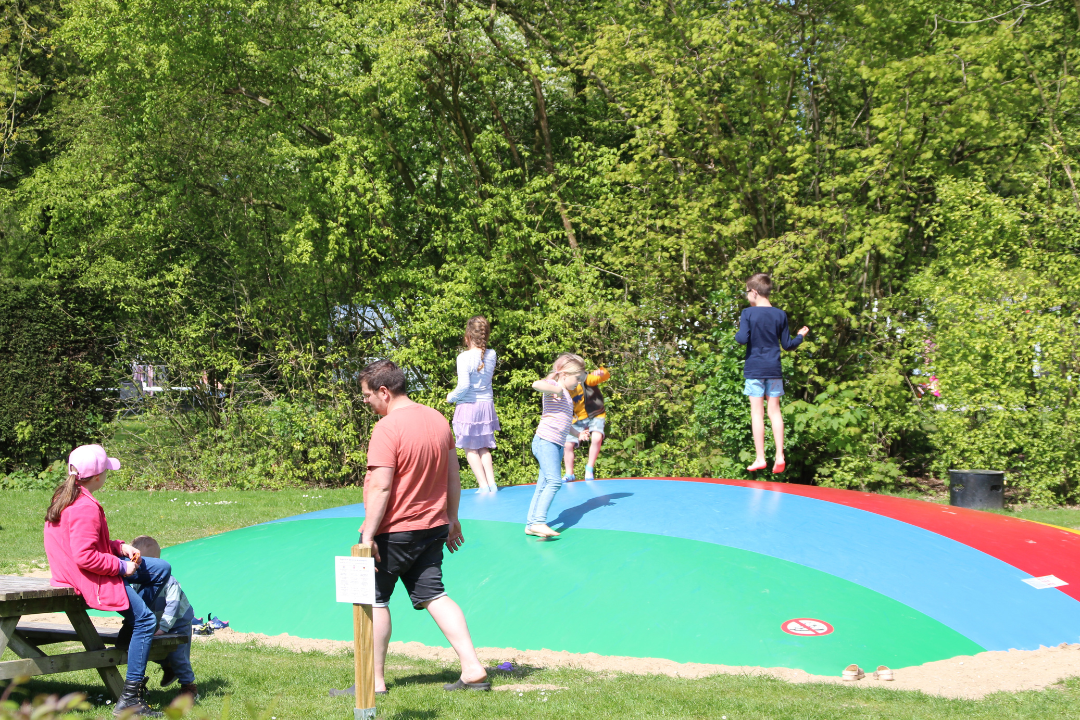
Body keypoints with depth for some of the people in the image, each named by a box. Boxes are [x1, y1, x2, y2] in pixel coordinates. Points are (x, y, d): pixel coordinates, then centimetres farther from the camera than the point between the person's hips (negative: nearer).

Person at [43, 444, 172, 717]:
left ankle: (133, 626, 15)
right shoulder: (86, 509, -24)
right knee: (146, 621, -13)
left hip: (80, 573, 10)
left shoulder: (66, 498, 9)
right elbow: (86, 557, -29)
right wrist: (121, 566, -18)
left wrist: (121, 547, 6)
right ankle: (129, 699, -14)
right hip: (92, 580, -10)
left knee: (162, 569, 15)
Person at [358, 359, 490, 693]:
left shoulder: (387, 428, -18)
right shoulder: (438, 419, 7)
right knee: (433, 595, 10)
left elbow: (380, 487, -22)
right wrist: (452, 518, 21)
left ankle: (374, 681, 11)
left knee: (374, 599, 7)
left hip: (394, 531, -7)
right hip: (433, 527, 7)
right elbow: (453, 475, 13)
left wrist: (368, 534, -20)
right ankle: (473, 669, 1)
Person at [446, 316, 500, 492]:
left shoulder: (464, 357, -18)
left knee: (471, 449, 5)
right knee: (484, 448, 16)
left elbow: (463, 386, -21)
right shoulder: (491, 355, -2)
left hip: (468, 406, -5)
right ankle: (492, 483, 8)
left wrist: (451, 397, -2)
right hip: (487, 404, 5)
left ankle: (483, 486, 1)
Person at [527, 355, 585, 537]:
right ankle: (539, 522, -26)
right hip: (545, 441, -10)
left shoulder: (566, 395, 23)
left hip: (557, 445, 10)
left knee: (543, 485, 8)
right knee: (554, 481, -21)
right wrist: (557, 389, -22)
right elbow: (536, 385, -31)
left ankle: (530, 524, 10)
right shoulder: (552, 386, -6)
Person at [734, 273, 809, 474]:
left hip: (754, 369, -3)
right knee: (775, 411, 8)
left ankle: (760, 458, 0)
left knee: (757, 413, 0)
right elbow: (787, 345, 6)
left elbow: (743, 338, -18)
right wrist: (800, 336, 25)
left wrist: (737, 335, 5)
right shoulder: (780, 315, 4)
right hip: (774, 369, 3)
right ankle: (780, 456, 4)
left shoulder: (748, 313, -8)